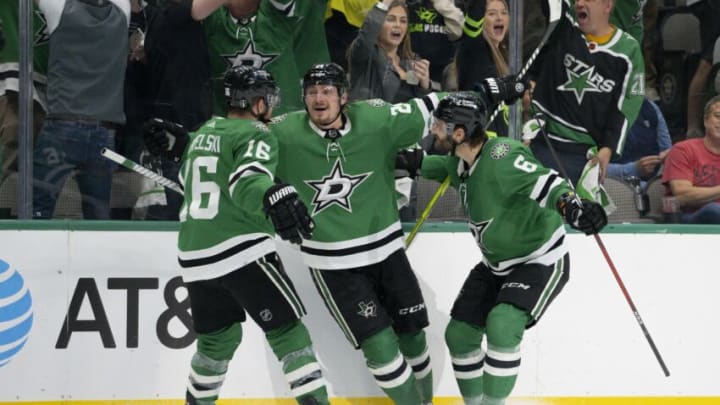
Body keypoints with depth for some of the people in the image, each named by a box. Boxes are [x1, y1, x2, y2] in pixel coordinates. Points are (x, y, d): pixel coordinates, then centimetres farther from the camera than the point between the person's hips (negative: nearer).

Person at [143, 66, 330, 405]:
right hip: (243, 251, -8)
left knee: (218, 338, 22)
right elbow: (247, 181, -25)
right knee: (287, 331, -6)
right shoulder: (255, 135, -5)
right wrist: (274, 198, -42)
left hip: (194, 256, 8)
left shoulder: (204, 133, 18)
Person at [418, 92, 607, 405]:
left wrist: (570, 205, -62)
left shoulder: (500, 157, -29)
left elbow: (543, 182, -43)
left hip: (541, 262, -9)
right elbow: (444, 167, 21)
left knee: (501, 326, -28)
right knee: (459, 333, 7)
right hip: (497, 265, 9)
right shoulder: (461, 161, -3)